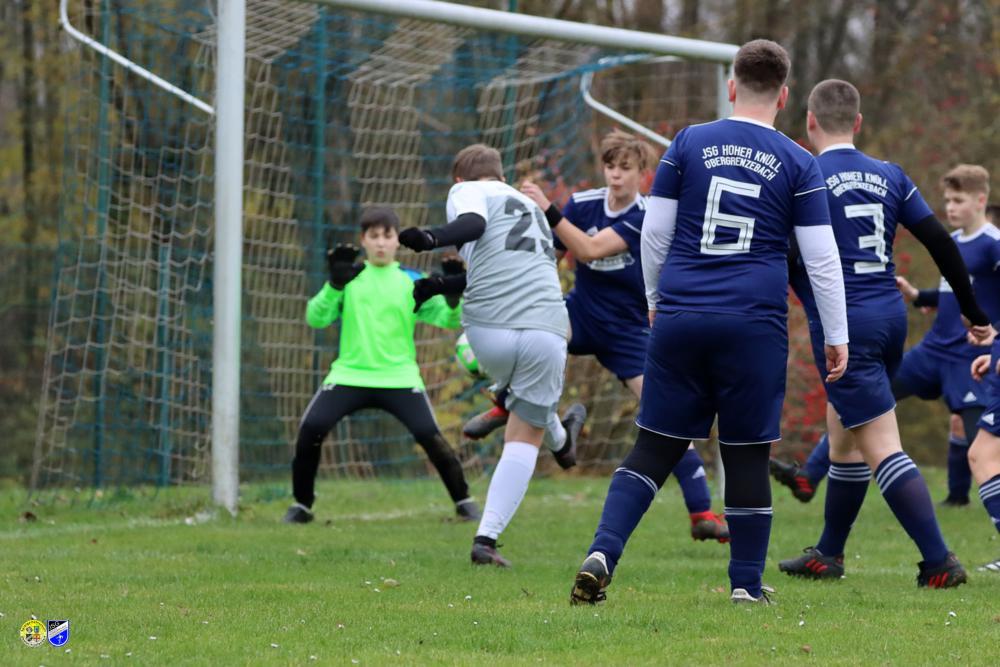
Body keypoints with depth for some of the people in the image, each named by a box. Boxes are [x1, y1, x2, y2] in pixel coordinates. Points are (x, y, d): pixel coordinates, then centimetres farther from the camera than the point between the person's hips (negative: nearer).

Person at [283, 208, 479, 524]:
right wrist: (334, 285, -21)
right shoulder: (349, 278, 6)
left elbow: (449, 320, -1)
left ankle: (463, 501, 0)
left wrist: (453, 296, -22)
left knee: (429, 435, -19)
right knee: (310, 428, -18)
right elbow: (315, 319, -5)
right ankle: (302, 504, 0)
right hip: (349, 375, 1)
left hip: (399, 378, -1)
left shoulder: (411, 283, 6)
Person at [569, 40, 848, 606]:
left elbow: (654, 232, 7)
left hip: (680, 318, 2)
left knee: (656, 448, 5)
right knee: (748, 453, 6)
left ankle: (602, 554, -11)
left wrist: (655, 298, 22)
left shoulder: (689, 144, 5)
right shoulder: (798, 165, 2)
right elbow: (822, 259, 1)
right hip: (756, 324, -1)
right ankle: (747, 586, 9)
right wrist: (837, 337, 9)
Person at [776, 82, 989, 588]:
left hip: (843, 327, -7)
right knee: (842, 435, 21)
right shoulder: (890, 177, 8)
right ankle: (828, 555, 31)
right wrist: (974, 313, 12)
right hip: (891, 317, 7)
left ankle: (939, 562, -16)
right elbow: (941, 244, 6)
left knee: (882, 449, -8)